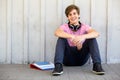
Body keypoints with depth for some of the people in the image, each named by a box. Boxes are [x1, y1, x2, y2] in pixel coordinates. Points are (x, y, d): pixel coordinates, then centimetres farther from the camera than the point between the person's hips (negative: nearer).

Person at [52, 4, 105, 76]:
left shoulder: (84, 27, -1)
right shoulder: (65, 26, -2)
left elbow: (96, 33, -22)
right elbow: (57, 32, -27)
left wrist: (83, 37, -41)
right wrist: (72, 37, -41)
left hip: (81, 57, 1)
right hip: (68, 58, 0)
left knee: (92, 38, -18)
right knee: (61, 38, -23)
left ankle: (97, 65, -27)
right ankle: (58, 66, -34)